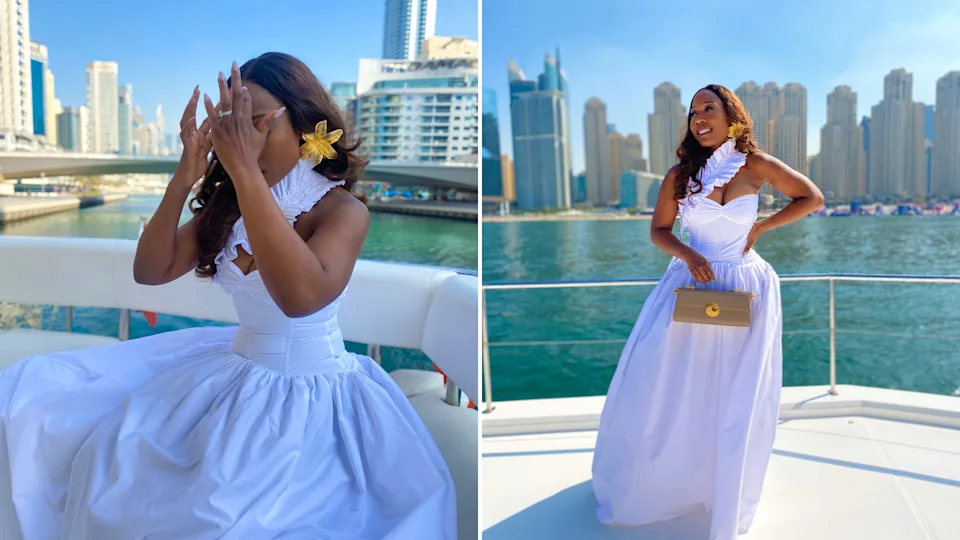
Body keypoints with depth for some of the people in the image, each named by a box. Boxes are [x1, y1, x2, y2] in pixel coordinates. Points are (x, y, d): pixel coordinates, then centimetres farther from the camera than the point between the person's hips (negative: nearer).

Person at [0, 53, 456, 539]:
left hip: (310, 396, -6)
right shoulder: (227, 206, 3)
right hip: (231, 378, 7)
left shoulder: (343, 210, -17)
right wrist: (185, 178, -14)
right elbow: (149, 271, 0)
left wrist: (245, 169, -35)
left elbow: (301, 296, -36)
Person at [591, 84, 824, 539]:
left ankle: (727, 495, 30)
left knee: (736, 399, 7)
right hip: (691, 284, 1)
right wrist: (687, 255, -16)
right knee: (662, 390, 3)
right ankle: (645, 484, 27)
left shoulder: (755, 165, -6)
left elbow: (812, 198, 2)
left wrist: (759, 229, -4)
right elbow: (659, 230, 2)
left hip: (744, 288, -1)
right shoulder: (680, 174, -4)